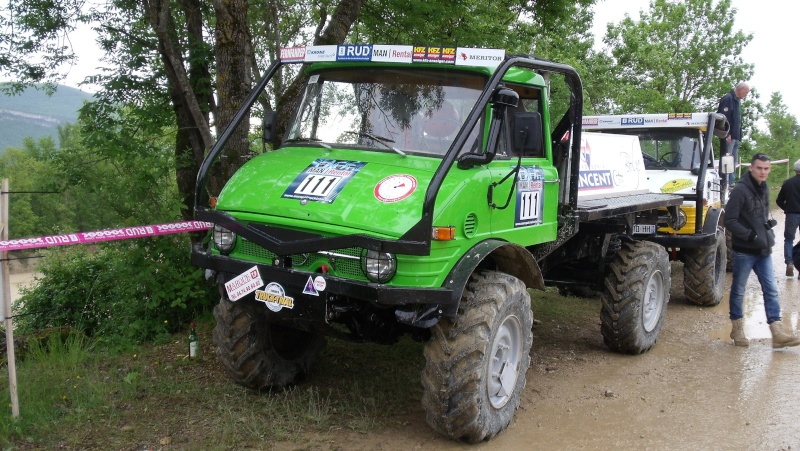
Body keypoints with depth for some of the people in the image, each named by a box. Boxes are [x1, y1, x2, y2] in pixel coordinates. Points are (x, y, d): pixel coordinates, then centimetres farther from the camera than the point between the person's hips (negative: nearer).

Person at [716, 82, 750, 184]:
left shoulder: (737, 100, 20)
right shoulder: (728, 99, -11)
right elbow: (723, 117, -19)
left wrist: (739, 136, 17)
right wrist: (727, 135, -23)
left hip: (735, 137, 10)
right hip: (729, 136, -10)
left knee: (734, 161, 10)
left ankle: (730, 183, 14)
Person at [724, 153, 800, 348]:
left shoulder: (764, 189, 10)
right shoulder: (740, 190, -14)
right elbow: (730, 221, -17)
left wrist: (769, 224, 2)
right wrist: (751, 236, -23)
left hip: (763, 251, 7)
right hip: (744, 251, -7)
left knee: (771, 290, 4)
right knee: (738, 291, 6)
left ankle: (778, 333, 6)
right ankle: (737, 329, 19)